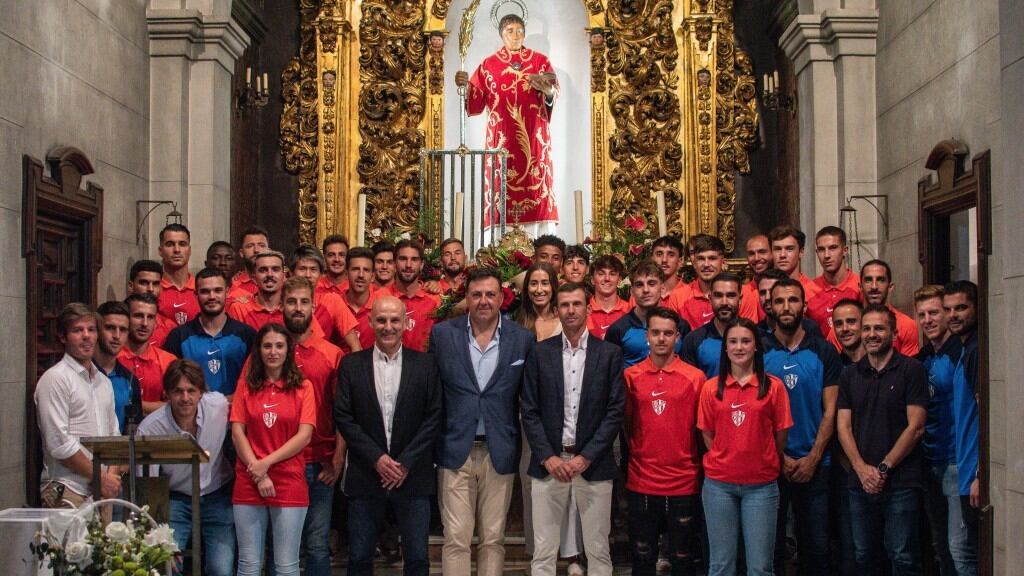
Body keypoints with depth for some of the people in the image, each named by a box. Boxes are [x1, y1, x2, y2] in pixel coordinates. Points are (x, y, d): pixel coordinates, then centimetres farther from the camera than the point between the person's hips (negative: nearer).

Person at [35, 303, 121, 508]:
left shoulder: (104, 382, 17)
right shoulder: (55, 379, -5)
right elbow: (59, 444, -12)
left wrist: (112, 474, 1)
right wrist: (99, 478, -8)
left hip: (102, 491, 6)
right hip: (67, 492, -6)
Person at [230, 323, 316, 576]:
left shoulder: (302, 387, 5)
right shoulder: (246, 385, 9)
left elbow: (304, 435, -3)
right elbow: (237, 432, 3)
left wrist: (267, 462, -10)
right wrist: (258, 474, -7)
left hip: (289, 482, -1)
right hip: (248, 483, 1)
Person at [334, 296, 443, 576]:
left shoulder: (425, 364, 3)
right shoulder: (351, 365, 3)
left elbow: (434, 418, -1)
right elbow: (343, 417, -1)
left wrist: (406, 462, -9)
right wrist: (377, 458, -10)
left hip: (413, 476, 0)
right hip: (366, 476, 0)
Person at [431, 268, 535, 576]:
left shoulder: (522, 338, 1)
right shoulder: (442, 333, 0)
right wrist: (431, 443, 4)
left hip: (500, 453, 1)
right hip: (456, 449, -1)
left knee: (493, 539, 8)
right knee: (456, 539, 0)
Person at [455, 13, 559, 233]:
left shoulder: (540, 61, 9)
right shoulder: (488, 65, 10)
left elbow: (555, 93, -3)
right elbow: (475, 103, 3)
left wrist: (548, 92, -27)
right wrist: (465, 86, -17)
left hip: (534, 138, 0)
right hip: (502, 140, 0)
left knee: (536, 185, -5)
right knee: (502, 185, -6)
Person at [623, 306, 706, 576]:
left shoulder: (695, 378, -3)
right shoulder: (631, 376, 1)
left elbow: (702, 428, 3)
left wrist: (698, 468, 3)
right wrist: (636, 455, 8)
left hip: (683, 482, -1)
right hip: (641, 483, 2)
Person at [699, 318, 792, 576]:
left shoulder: (773, 386, -1)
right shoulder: (711, 388, 3)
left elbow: (780, 436, 3)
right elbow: (707, 434, 9)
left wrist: (764, 464, 9)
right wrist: (726, 461, 6)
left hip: (761, 485, -1)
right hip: (719, 484, 1)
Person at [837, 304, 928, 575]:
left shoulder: (911, 370, -2)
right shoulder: (850, 375, 11)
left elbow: (915, 427, -7)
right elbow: (844, 426, 6)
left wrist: (883, 468, -11)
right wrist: (862, 468, -8)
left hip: (901, 482, -4)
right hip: (860, 482, 4)